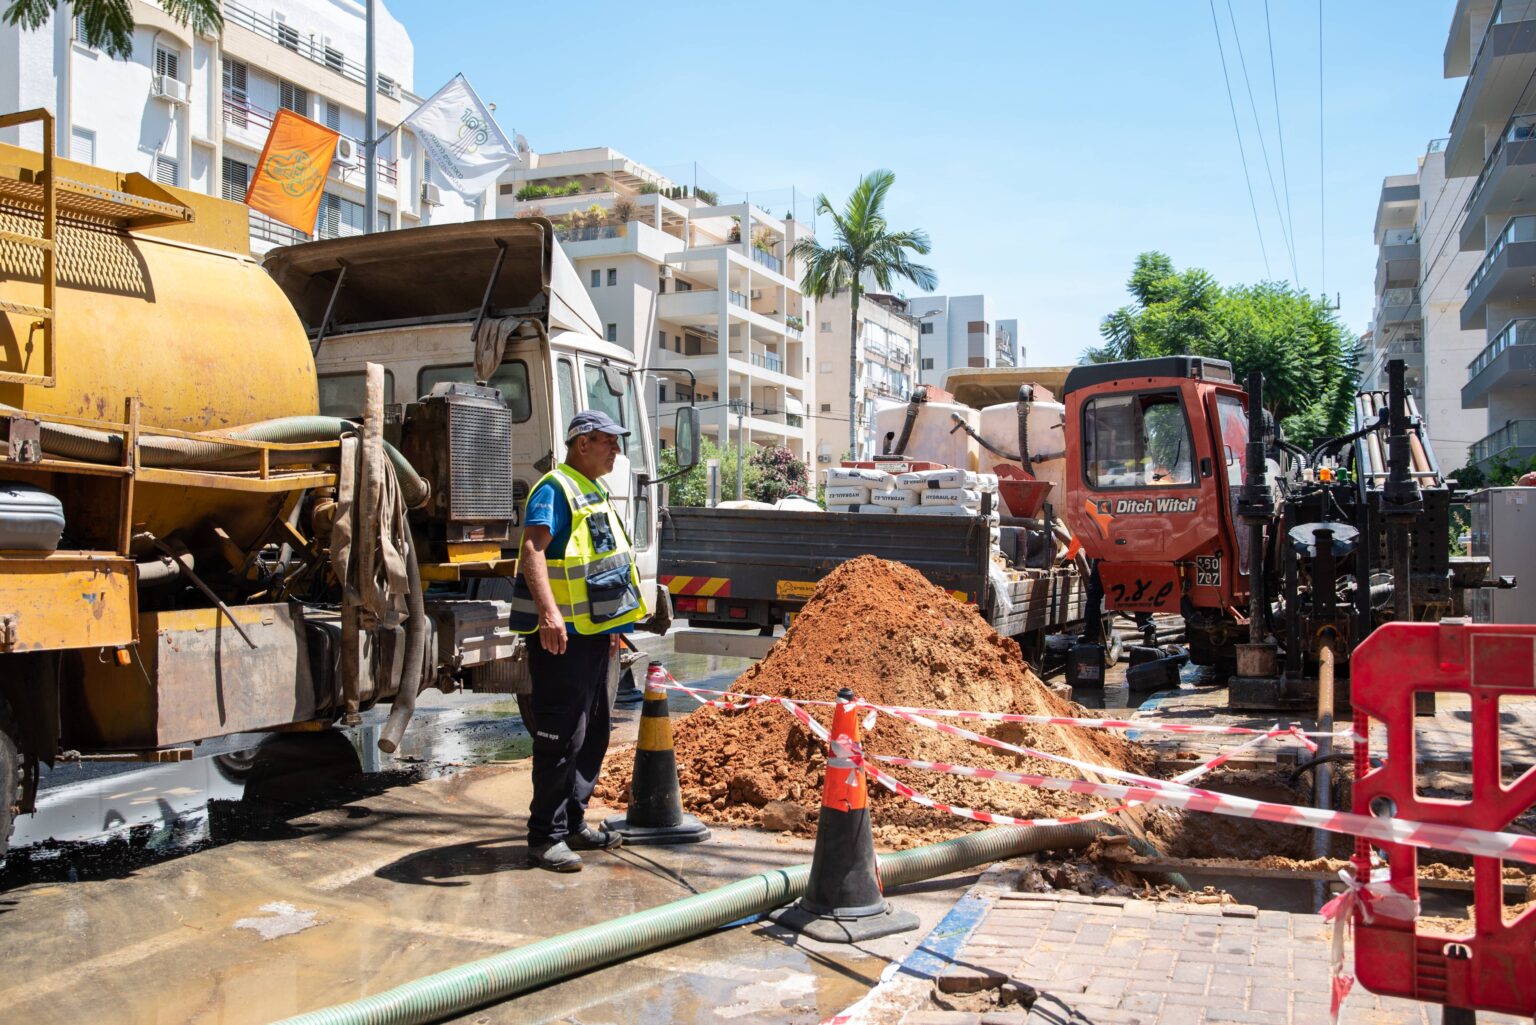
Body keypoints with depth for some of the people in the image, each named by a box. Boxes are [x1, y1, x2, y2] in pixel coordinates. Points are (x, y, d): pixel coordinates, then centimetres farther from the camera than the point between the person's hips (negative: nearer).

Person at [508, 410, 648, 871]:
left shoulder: (594, 494, 20)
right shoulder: (554, 489, -11)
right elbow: (532, 550, -26)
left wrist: (611, 625, 27)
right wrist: (548, 611, -38)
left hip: (593, 632, 10)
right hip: (561, 635, -10)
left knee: (592, 733, 15)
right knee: (560, 736, -7)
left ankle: (573, 823, 25)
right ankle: (545, 836, 1)